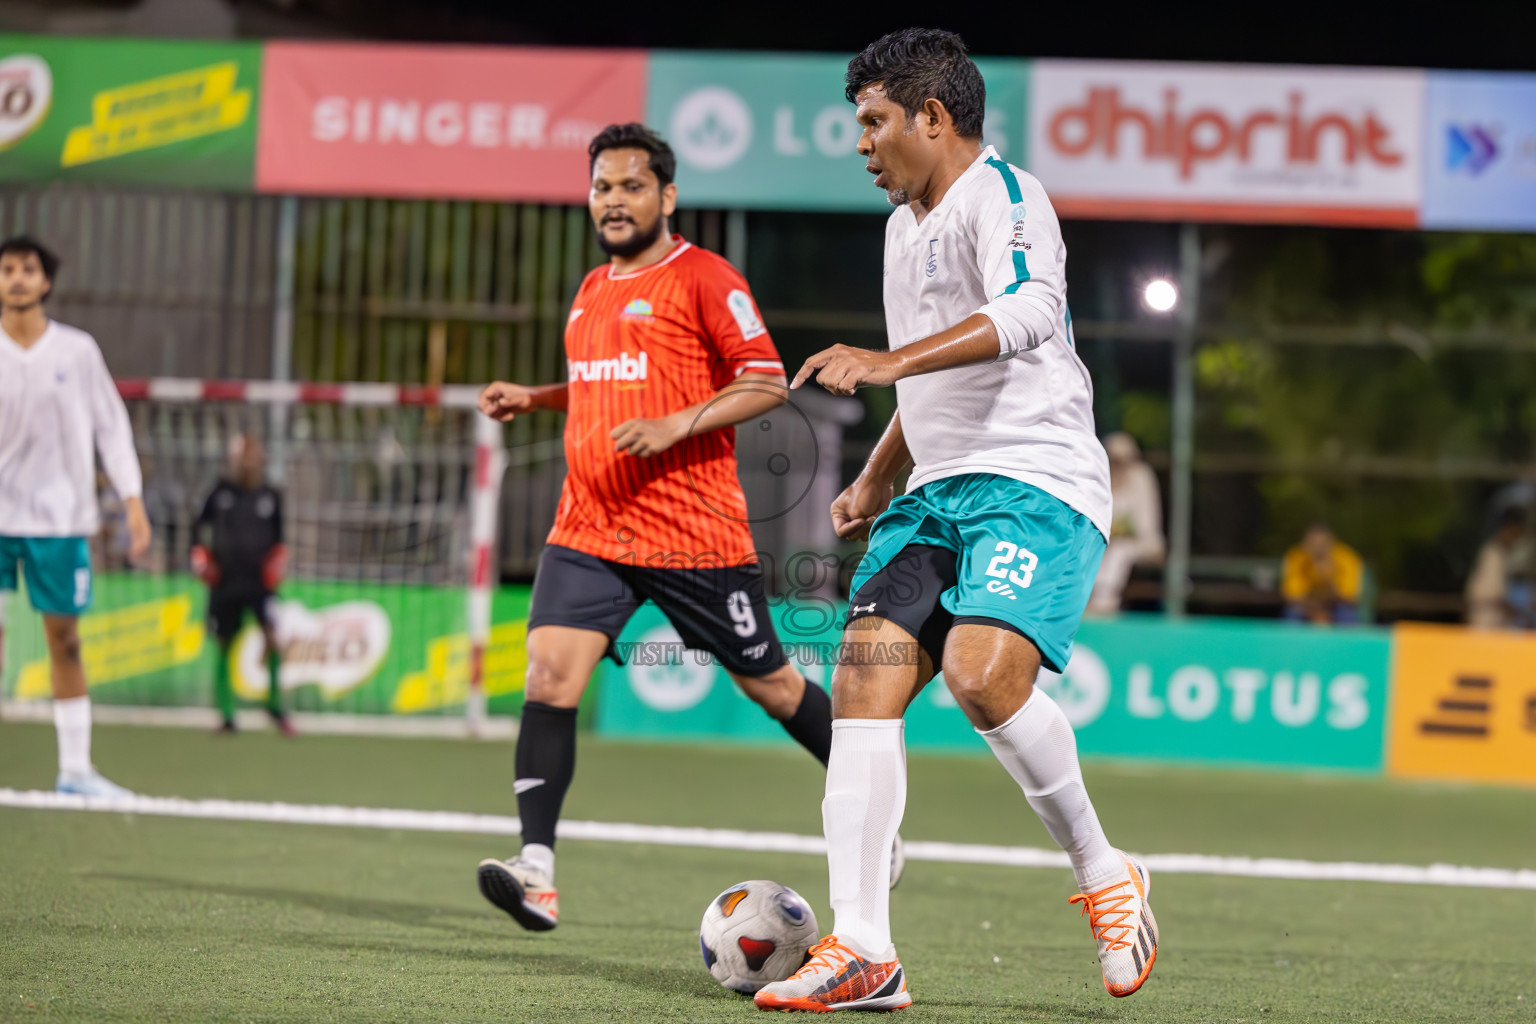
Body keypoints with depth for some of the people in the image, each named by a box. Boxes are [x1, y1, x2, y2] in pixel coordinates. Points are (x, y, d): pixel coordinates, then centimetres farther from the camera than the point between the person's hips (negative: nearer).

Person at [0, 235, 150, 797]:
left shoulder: (78, 351, 3)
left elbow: (111, 427, 7)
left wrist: (133, 502, 0)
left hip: (59, 514, 1)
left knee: (65, 639, 5)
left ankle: (75, 768, 12)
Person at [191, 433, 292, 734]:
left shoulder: (271, 496, 6)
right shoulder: (221, 492, 5)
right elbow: (200, 525, 17)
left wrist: (278, 557, 2)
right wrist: (199, 554, 4)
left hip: (259, 579, -1)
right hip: (225, 581, 1)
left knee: (271, 635, -18)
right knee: (224, 647, 4)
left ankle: (275, 703, -2)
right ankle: (226, 714, 12)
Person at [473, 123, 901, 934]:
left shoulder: (704, 279, -6)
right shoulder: (592, 289, 17)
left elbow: (767, 383, -10)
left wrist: (674, 426, -20)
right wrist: (532, 398, 17)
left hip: (695, 533, -5)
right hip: (588, 528, 6)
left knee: (770, 684, 7)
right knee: (549, 676, -15)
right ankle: (535, 873, -22)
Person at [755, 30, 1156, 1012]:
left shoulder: (1001, 194, -6)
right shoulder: (906, 226, 24)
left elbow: (1028, 314, -27)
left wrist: (889, 362, -35)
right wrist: (875, 483, 32)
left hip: (1036, 483, -9)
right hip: (937, 492, 9)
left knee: (982, 674, -29)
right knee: (864, 678, -11)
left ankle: (1104, 874, -6)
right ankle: (863, 950, -14)